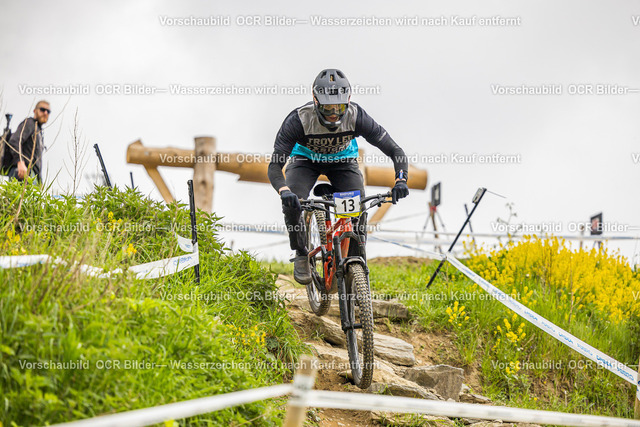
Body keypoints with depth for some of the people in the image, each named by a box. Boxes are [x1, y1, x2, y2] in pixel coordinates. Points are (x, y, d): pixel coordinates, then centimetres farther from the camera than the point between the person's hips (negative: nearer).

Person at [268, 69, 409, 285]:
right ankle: (301, 254, -2)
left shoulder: (356, 117, -32)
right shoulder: (298, 119, -36)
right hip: (305, 159, -1)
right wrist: (284, 191, -58)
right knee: (292, 203, -27)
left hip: (342, 160, 1)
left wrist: (400, 180, -47)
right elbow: (275, 166, -37)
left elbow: (395, 151, -28)